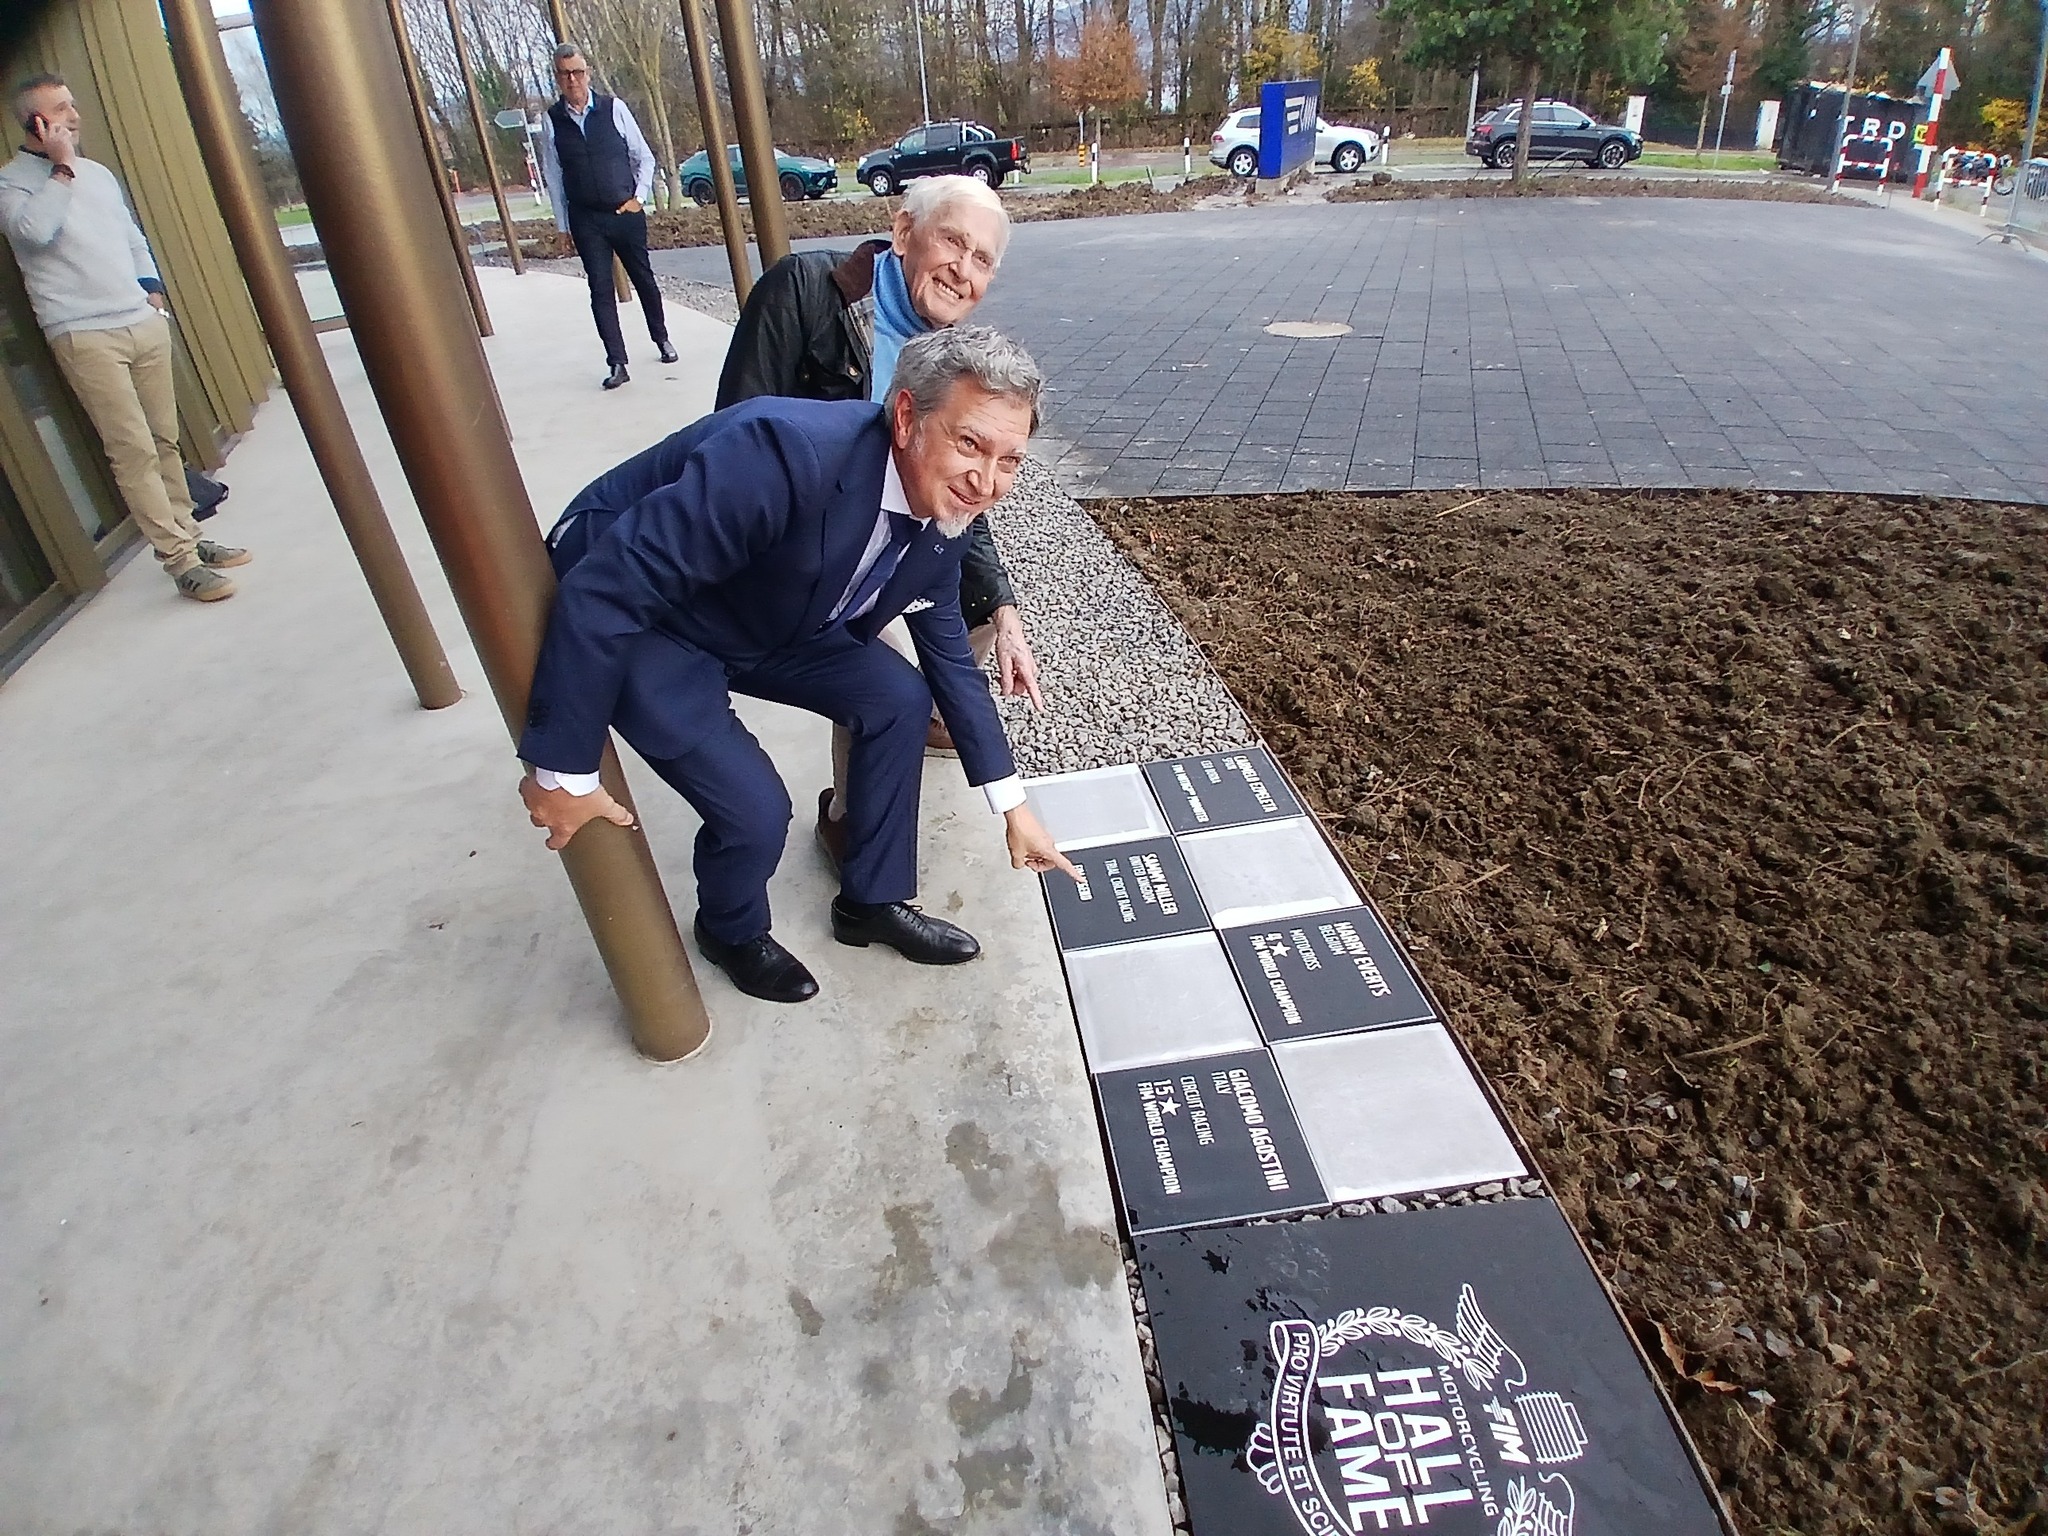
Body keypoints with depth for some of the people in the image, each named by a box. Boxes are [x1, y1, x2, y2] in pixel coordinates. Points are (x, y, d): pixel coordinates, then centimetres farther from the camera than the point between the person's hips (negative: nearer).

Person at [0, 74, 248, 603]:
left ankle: (189, 536, 15)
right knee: (134, 451, -10)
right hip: (85, 337, -6)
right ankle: (181, 560, -11)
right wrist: (61, 169, -12)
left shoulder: (97, 172, 19)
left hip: (145, 323, 6)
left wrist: (150, 286, 12)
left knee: (165, 440, 6)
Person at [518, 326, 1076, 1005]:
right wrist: (562, 768, -27)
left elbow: (950, 657, 3)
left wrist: (1013, 806, 4)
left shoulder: (944, 515, -12)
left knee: (900, 699, -1)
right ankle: (732, 931, 21)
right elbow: (605, 590, -35)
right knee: (754, 807, -15)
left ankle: (872, 900, 20)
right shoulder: (789, 452, -38)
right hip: (627, 619, -7)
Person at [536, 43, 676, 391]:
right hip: (585, 219, 0)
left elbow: (644, 157, 5)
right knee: (601, 288, -3)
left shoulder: (614, 108, -2)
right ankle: (617, 363, -2)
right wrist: (564, 225, 5)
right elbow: (553, 176, 5)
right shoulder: (551, 120, 0)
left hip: (627, 212, 0)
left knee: (643, 278, 11)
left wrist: (639, 197, -5)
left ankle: (662, 339, 34)